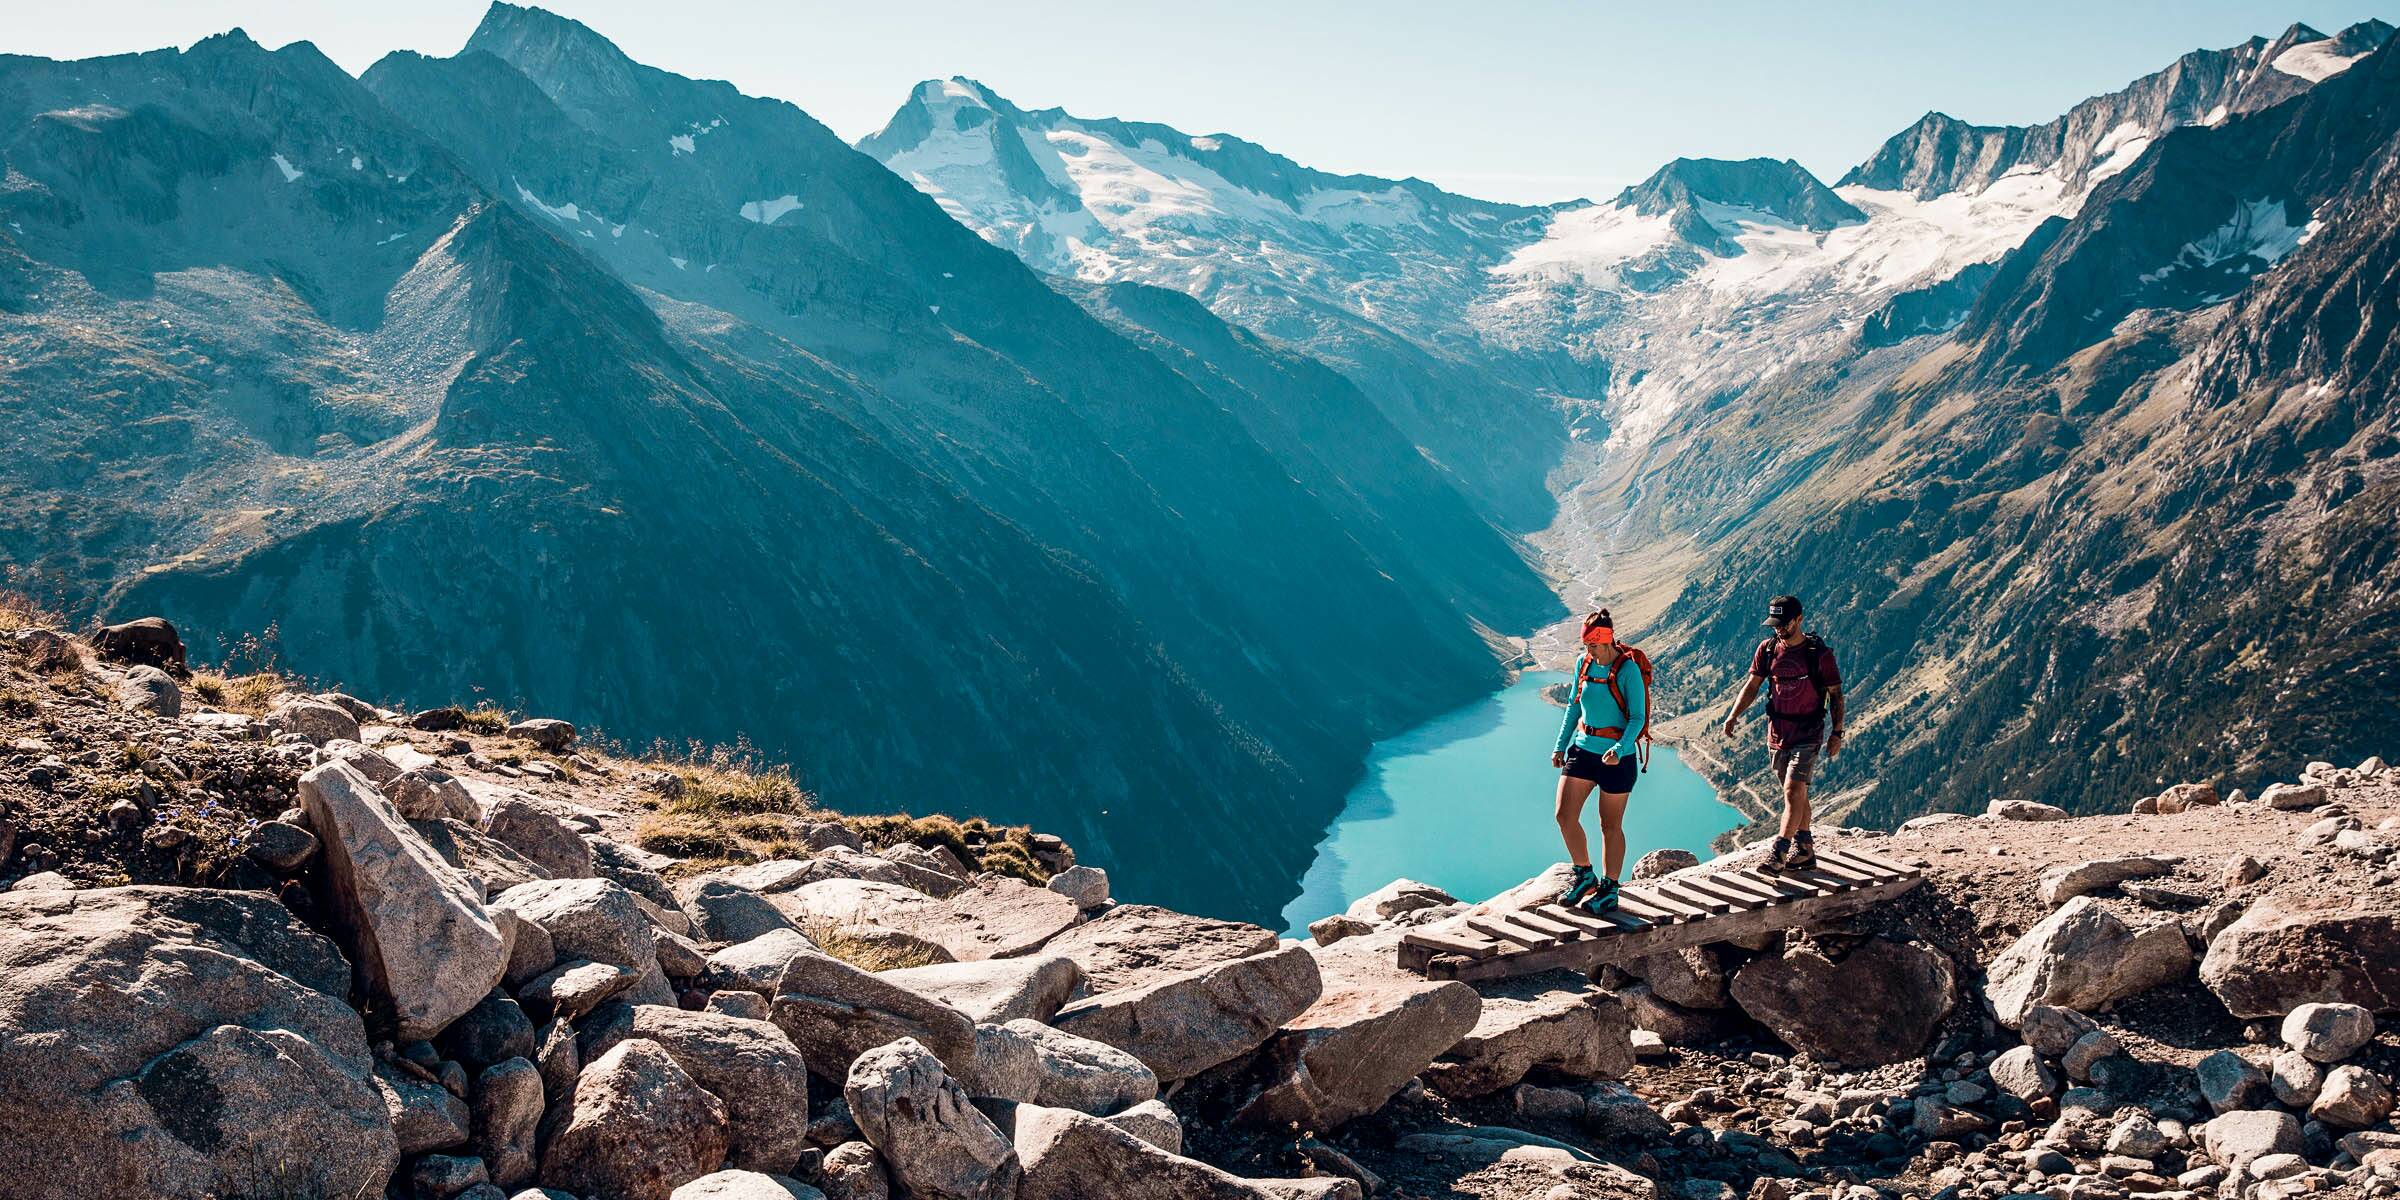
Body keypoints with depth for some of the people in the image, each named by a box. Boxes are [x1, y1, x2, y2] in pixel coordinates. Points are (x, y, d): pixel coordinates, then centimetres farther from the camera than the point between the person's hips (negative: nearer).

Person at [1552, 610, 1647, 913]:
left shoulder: (1627, 670, -14)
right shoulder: (1583, 663, 3)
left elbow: (1637, 718, -14)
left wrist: (1619, 750, -29)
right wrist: (1561, 745, 11)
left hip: (1616, 756, -5)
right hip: (1583, 748, 5)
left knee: (1611, 825, 6)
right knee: (1564, 815, -3)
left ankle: (1609, 889, 20)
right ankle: (1584, 876, 17)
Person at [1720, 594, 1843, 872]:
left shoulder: (1819, 653, -11)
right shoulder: (1767, 648, 1)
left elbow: (1835, 694, -4)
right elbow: (1752, 685, 5)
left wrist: (1837, 733, -9)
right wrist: (1734, 716, -8)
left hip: (1808, 734, -5)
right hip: (1777, 732, 5)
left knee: (1794, 790, -14)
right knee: (1797, 793, 14)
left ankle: (1778, 852, -15)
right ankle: (1805, 851, 23)